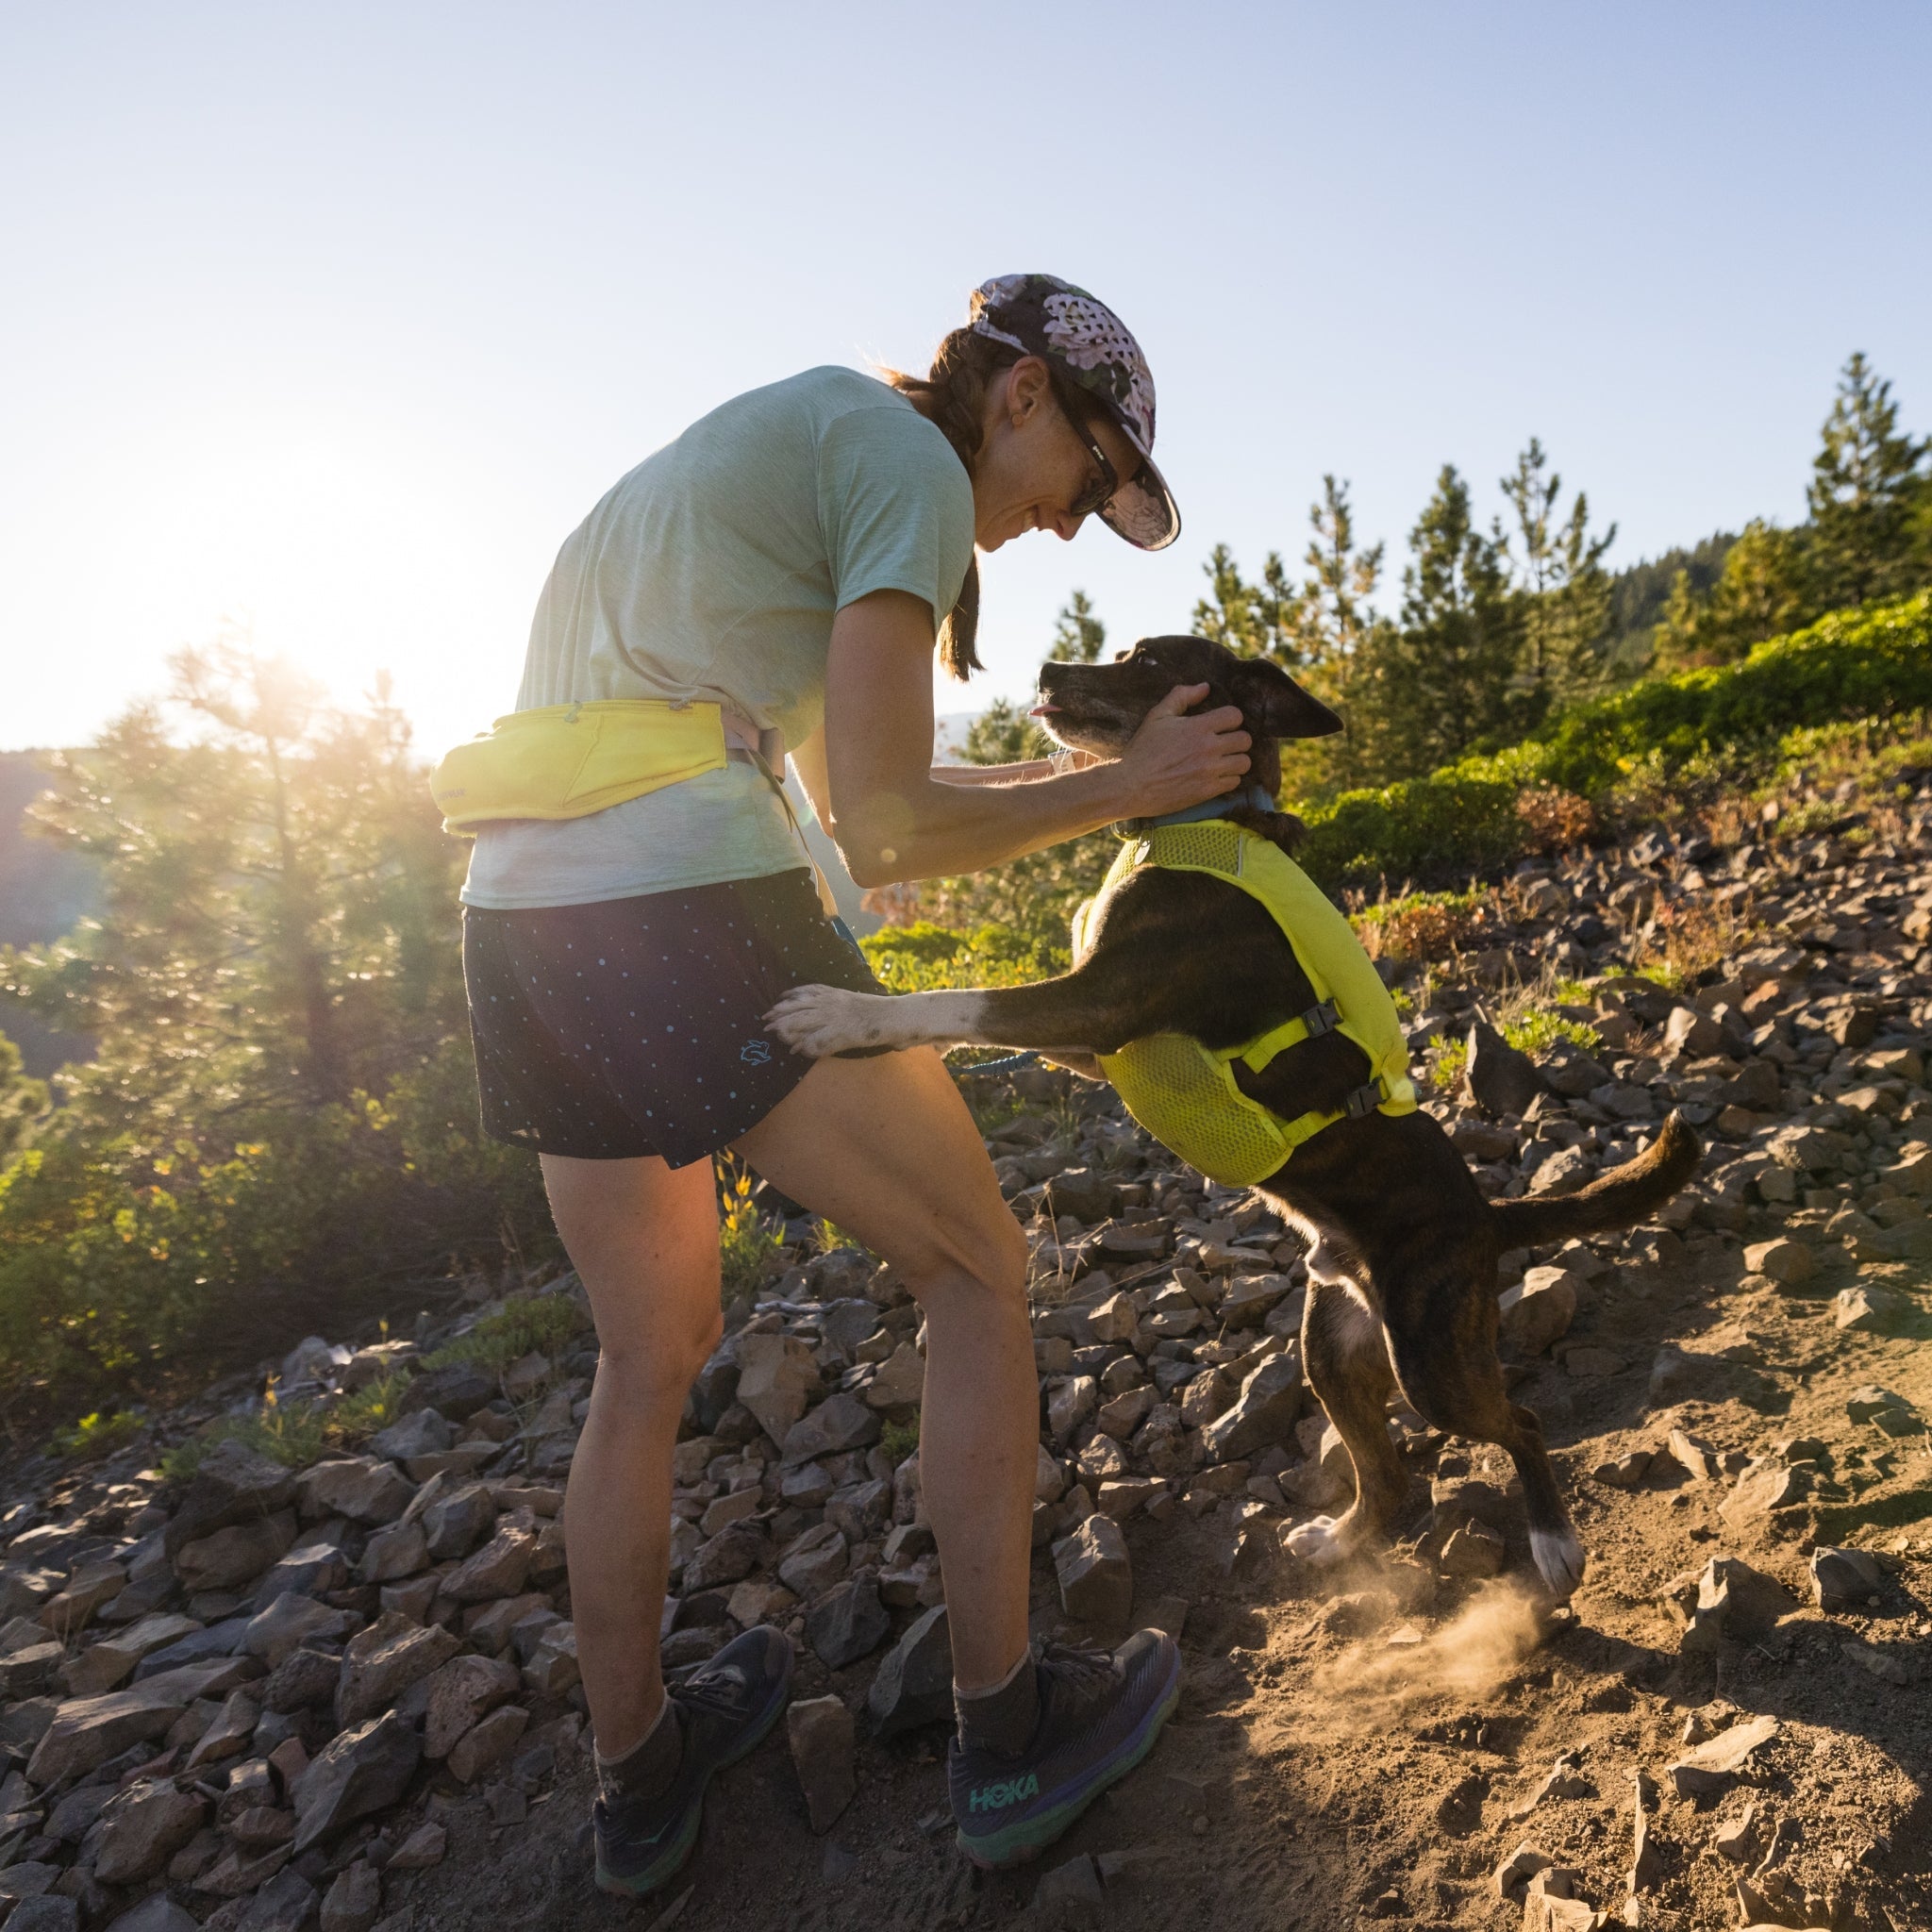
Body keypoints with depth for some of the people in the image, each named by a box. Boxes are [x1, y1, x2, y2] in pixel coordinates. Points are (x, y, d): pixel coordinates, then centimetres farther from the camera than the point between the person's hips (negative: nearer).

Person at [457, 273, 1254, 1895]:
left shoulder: (779, 432, 26)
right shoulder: (909, 458, -2)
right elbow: (882, 826, -8)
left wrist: (1078, 767, 23)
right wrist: (1127, 790, 3)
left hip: (520, 927, 9)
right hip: (693, 918, -9)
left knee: (651, 1359, 21)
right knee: (977, 1270, 9)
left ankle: (639, 1779, 36)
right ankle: (1008, 1732, 19)